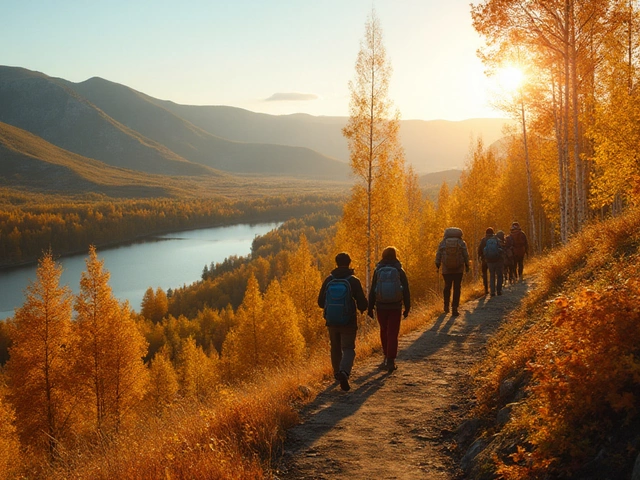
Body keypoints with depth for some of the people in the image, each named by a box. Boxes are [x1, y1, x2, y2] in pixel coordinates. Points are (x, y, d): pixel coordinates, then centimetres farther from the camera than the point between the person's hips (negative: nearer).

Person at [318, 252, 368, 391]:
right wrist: (362, 308, 15)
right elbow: (362, 304, -9)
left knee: (335, 348, 20)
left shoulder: (328, 280, -1)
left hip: (332, 321, 3)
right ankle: (344, 372, -22)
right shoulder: (354, 281, -9)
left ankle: (337, 373, 29)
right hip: (348, 322, -3)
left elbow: (320, 302, 4)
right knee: (348, 349, 1)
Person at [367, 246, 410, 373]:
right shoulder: (400, 271, -3)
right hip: (395, 307, -1)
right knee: (393, 334, 1)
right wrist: (407, 308, 8)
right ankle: (391, 360, -5)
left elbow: (372, 291, 1)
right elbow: (406, 291, 0)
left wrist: (370, 308, 8)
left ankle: (387, 357, 29)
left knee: (384, 332, 18)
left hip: (381, 306, 1)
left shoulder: (378, 271, -1)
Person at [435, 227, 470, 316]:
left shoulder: (443, 243, 1)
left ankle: (446, 306, 25)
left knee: (447, 287, 19)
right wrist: (467, 266, 11)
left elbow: (438, 255, 2)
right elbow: (466, 256, 0)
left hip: (446, 270, 1)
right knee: (457, 288, 4)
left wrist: (437, 266, 11)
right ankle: (454, 309, -1)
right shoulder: (462, 243, -1)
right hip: (459, 270, -1)